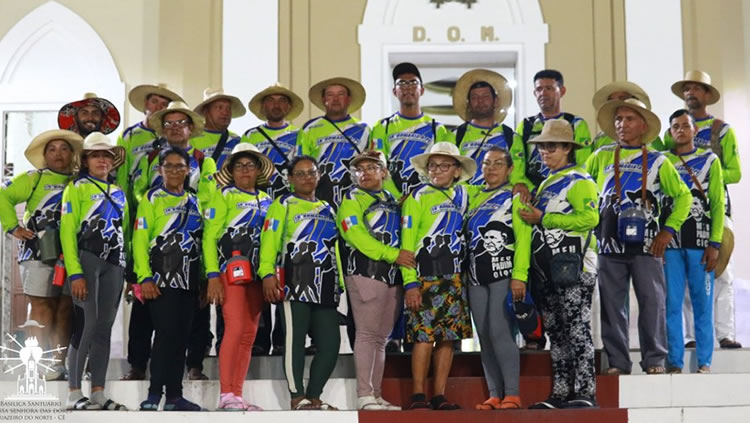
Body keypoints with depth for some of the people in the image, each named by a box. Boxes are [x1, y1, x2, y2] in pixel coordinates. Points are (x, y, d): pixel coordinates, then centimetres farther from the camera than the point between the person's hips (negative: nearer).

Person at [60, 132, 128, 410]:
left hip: (114, 264, 6)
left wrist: (126, 268, 10)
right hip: (86, 259, -5)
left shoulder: (118, 192, 19)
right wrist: (75, 273, -15)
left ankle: (98, 394, 7)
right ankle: (74, 394, -6)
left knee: (105, 327, 4)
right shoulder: (76, 188, 2)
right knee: (88, 324, -11)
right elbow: (67, 232, -6)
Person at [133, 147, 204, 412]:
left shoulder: (194, 202, 17)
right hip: (162, 278, -5)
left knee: (181, 337, 6)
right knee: (166, 334, -11)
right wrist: (145, 278, -15)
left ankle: (174, 395, 11)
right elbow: (140, 240, -6)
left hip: (189, 279, 5)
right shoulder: (152, 199, 1)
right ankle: (154, 395, -6)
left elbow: (203, 240, 16)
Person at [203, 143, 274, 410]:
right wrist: (212, 276, -12)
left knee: (249, 334, 3)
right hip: (230, 270, -5)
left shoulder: (266, 200, 17)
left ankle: (237, 395, 7)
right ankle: (226, 395, -11)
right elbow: (209, 237, -3)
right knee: (235, 329, -15)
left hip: (257, 272, 5)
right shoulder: (224, 196, 3)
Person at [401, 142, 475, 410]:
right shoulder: (417, 197, 0)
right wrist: (410, 283, -14)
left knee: (448, 337, 4)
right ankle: (417, 396, -2)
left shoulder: (463, 195, 13)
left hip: (455, 276, 5)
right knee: (424, 335, -9)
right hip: (426, 275, -5)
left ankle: (439, 396, 10)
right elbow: (407, 243, -5)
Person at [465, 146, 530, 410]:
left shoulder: (515, 196, 1)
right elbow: (467, 236, 19)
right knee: (484, 335, 4)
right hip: (476, 277, 6)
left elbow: (523, 237, -7)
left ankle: (512, 394, -7)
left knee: (499, 331, -12)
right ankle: (494, 395, 9)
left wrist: (519, 275, -14)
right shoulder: (474, 197, 17)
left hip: (504, 274, -6)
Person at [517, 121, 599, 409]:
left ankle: (586, 393, -6)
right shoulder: (546, 183, 20)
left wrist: (543, 219, -17)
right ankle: (560, 393, 16)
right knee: (555, 331, 10)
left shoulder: (578, 180, -6)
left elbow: (589, 217, -19)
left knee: (577, 329, -9)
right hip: (551, 270, 9)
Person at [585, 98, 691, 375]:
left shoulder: (657, 161, 8)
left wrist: (668, 230, 1)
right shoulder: (601, 157, 11)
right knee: (612, 304, 2)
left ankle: (655, 360, 8)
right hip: (610, 245, 1)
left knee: (652, 301, -2)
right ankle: (618, 361, 10)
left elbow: (683, 196, 10)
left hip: (646, 245, -1)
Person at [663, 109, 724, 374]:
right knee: (672, 303, -1)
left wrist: (715, 244, -5)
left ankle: (704, 362, 6)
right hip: (669, 242, 1)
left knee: (702, 303, 0)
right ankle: (674, 361, 4)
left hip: (700, 242, -1)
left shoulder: (710, 160, 9)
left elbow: (718, 204, 4)